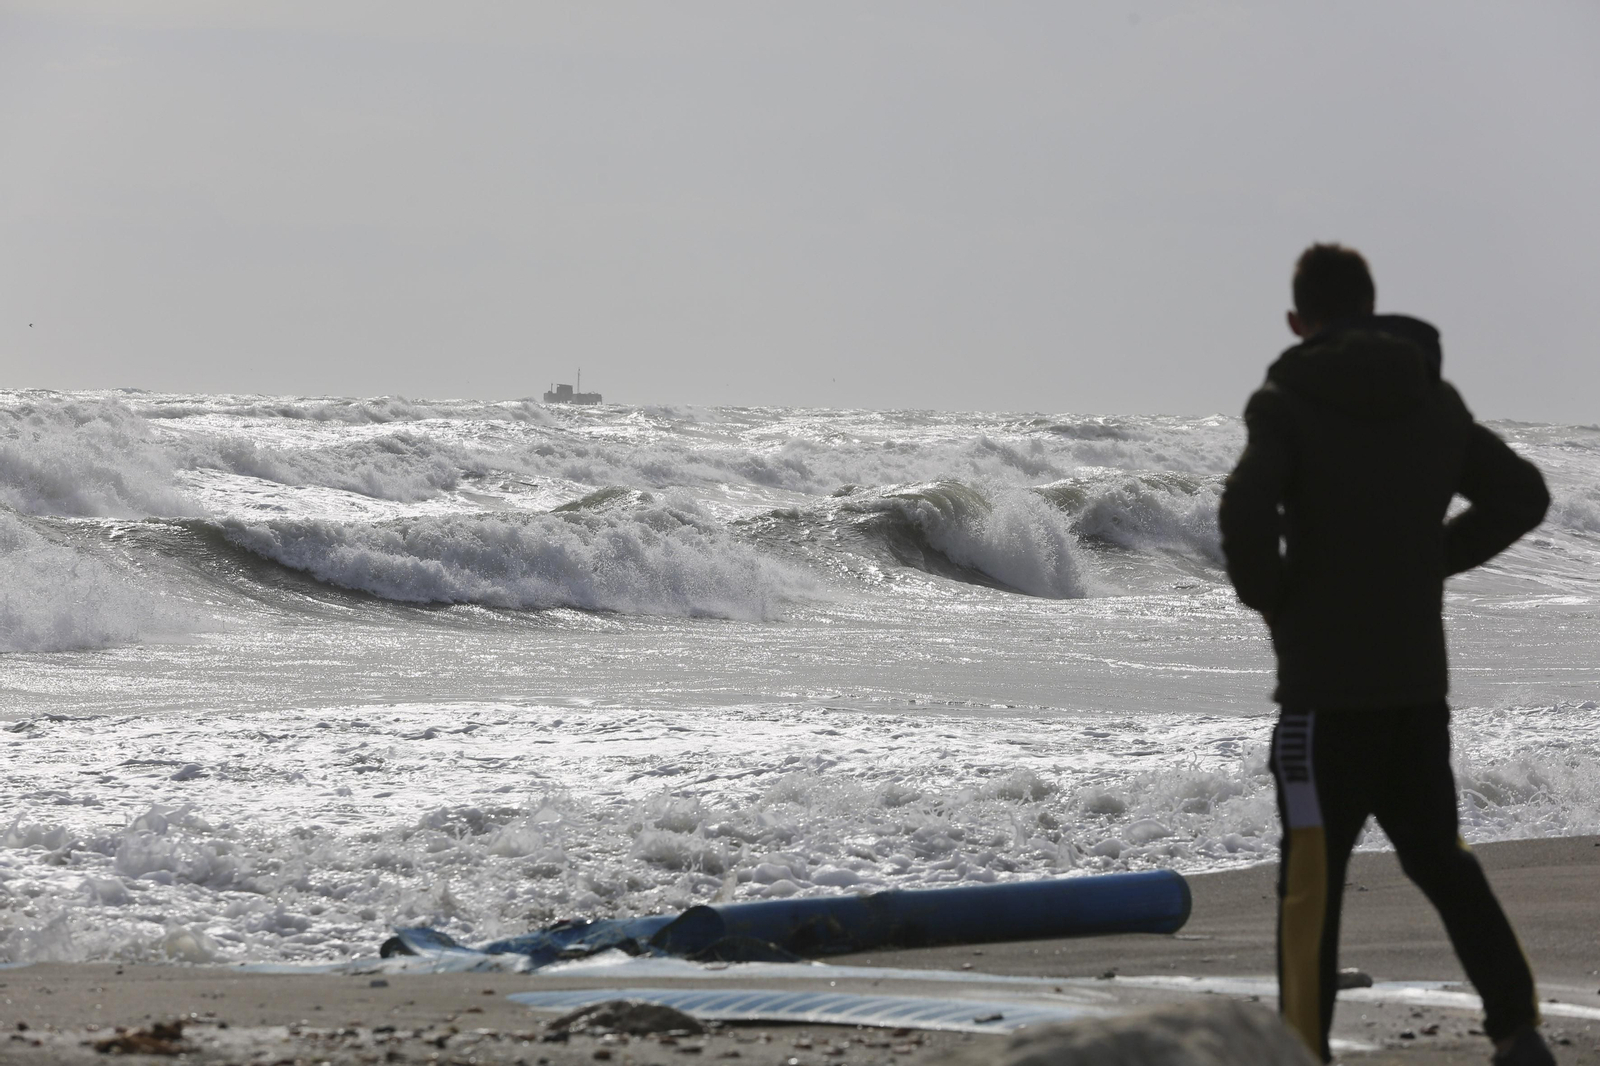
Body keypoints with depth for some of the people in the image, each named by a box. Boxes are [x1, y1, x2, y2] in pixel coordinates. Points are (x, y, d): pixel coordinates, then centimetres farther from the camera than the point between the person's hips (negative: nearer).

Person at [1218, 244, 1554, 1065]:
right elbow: (1522, 494, 16)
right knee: (1439, 855, 18)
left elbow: (1246, 509, -25)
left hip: (1324, 682, -6)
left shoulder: (1288, 401, -9)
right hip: (1419, 679, 6)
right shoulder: (1435, 400, 9)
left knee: (1312, 880, -1)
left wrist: (1263, 592, -7)